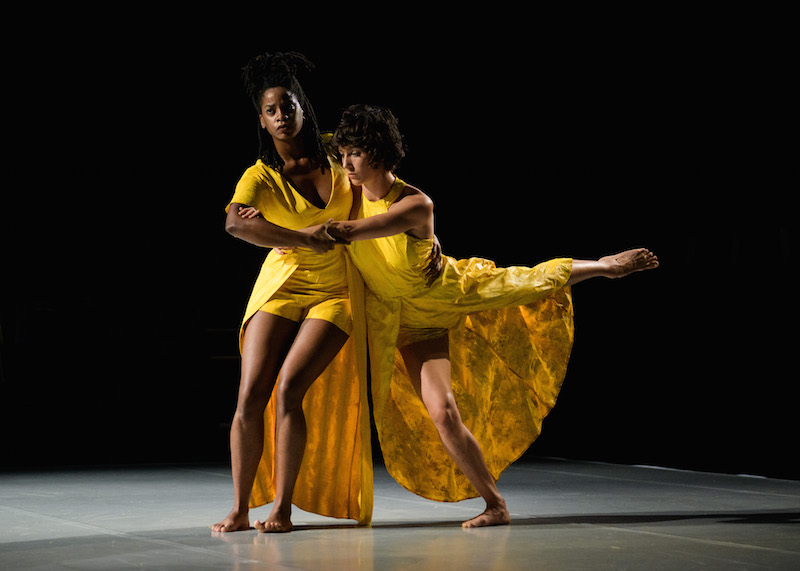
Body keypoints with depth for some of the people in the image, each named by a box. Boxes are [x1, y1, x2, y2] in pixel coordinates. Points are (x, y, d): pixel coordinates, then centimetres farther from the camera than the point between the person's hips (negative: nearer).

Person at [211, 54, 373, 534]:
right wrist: (301, 239, -36)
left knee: (289, 390, -17)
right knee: (251, 395, -11)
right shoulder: (261, 176, -9)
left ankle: (283, 510, -11)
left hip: (334, 294, -1)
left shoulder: (334, 154, -1)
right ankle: (241, 509, -4)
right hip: (281, 287, 1)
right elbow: (235, 223, -31)